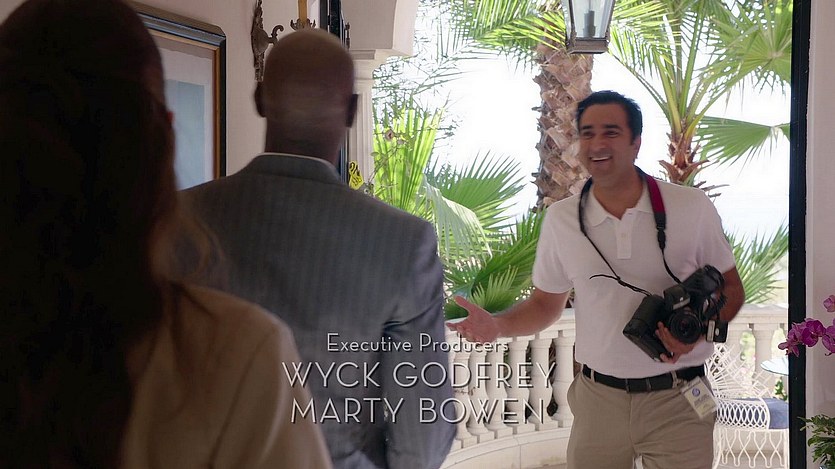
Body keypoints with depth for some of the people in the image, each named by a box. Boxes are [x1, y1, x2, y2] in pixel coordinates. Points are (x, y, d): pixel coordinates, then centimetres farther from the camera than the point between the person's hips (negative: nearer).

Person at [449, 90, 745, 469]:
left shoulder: (692, 207, -5)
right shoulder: (560, 218, 1)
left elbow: (730, 287, 4)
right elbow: (546, 303, 11)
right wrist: (498, 325, -9)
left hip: (676, 399, -2)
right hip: (598, 398, 2)